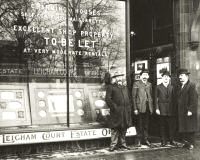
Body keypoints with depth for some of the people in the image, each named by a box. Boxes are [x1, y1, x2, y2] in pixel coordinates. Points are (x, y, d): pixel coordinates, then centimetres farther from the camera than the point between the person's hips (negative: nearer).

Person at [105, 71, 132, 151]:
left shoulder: (125, 87, 21)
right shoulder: (111, 87, 1)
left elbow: (128, 98, 23)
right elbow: (108, 99, -6)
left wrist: (129, 107, 11)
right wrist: (114, 106, -13)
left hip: (126, 111, 6)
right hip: (116, 112, -6)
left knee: (124, 128, 9)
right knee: (115, 128, -5)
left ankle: (122, 143, 19)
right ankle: (113, 145, -1)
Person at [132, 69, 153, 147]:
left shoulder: (149, 84, 13)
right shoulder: (136, 84, -3)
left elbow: (150, 96, 17)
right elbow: (133, 97, -6)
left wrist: (151, 107, 10)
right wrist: (135, 108, -11)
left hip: (148, 107, 5)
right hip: (140, 107, -5)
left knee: (146, 124, 10)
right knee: (139, 125, -1)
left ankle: (146, 139, 17)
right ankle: (138, 140, 7)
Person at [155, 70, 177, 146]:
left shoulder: (172, 87, 11)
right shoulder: (158, 87, 5)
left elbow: (174, 99, 8)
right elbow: (156, 99, 2)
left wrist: (174, 109, 2)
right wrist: (157, 108, -7)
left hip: (171, 110, 2)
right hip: (162, 110, -2)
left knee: (172, 126, 1)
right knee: (162, 126, 2)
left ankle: (172, 140, 12)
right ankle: (163, 141, 9)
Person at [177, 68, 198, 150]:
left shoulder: (191, 85, -9)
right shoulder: (180, 86, 15)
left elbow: (194, 99, -15)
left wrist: (190, 110, -19)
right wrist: (178, 110, 7)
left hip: (189, 112, -7)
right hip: (181, 112, 7)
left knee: (190, 128, 2)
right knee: (183, 129, 9)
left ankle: (191, 144, 11)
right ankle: (186, 142, 19)